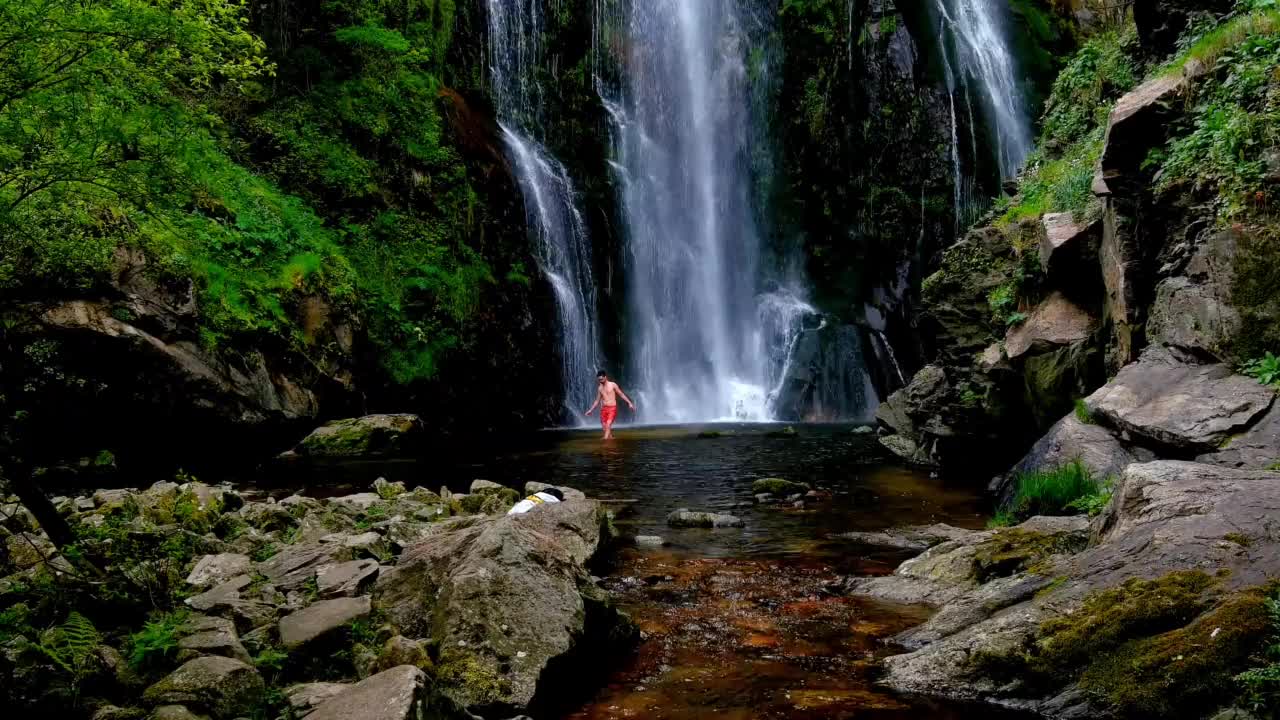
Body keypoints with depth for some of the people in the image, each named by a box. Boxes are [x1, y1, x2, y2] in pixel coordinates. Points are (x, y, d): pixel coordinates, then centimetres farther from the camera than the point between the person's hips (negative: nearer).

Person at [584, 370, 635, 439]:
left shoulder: (613, 385, 0)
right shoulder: (600, 388, 12)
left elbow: (621, 394, 2)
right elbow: (597, 400, 20)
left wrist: (629, 403, -4)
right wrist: (591, 410, 19)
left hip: (612, 408, -5)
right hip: (603, 408, 5)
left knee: (608, 424, -20)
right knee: (604, 426, -3)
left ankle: (606, 439, -27)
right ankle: (610, 437, 8)